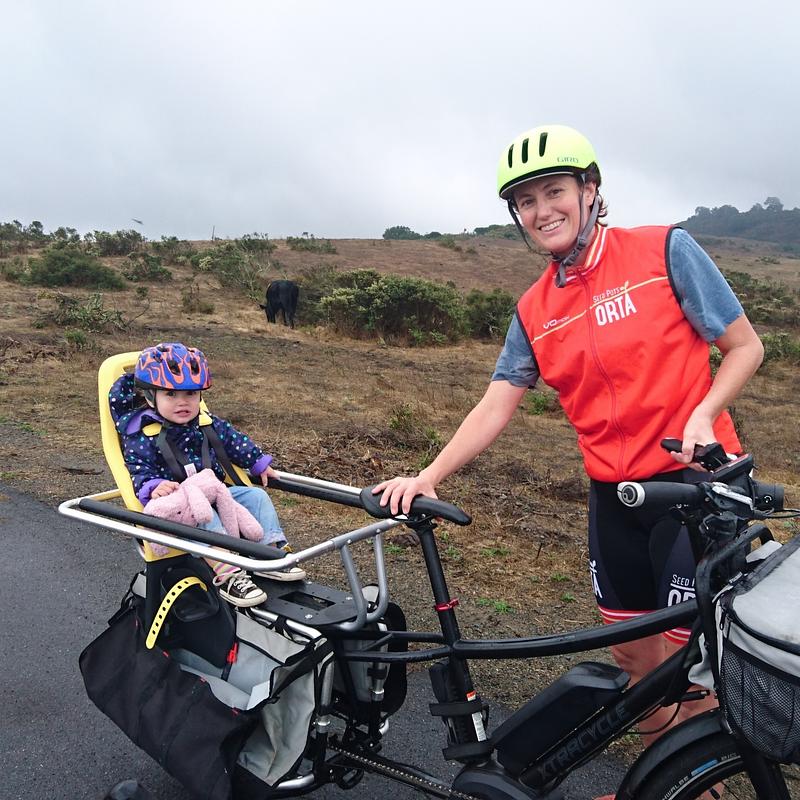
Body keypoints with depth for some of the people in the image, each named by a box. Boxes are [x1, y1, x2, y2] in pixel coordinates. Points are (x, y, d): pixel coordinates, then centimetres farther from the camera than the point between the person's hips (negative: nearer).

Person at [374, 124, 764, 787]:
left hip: (693, 480, -4)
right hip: (614, 494, 5)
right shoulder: (535, 311, 4)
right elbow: (495, 408, 2)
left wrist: (702, 414, -20)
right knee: (634, 649, 14)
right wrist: (428, 476, -8)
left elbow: (745, 346, -3)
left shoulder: (666, 251, -7)